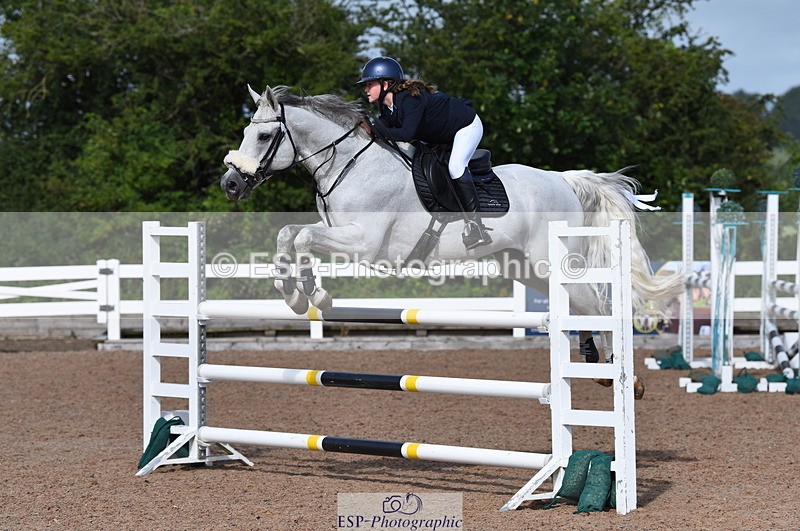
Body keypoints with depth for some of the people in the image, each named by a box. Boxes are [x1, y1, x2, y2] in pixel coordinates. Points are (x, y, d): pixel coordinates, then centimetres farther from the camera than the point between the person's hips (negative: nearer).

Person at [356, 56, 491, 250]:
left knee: (455, 166, -28)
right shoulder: (387, 108, -6)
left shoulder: (411, 99, -35)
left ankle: (476, 224, -25)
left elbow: (406, 134, -44)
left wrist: (374, 128, -40)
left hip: (467, 126, -10)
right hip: (439, 136, 10)